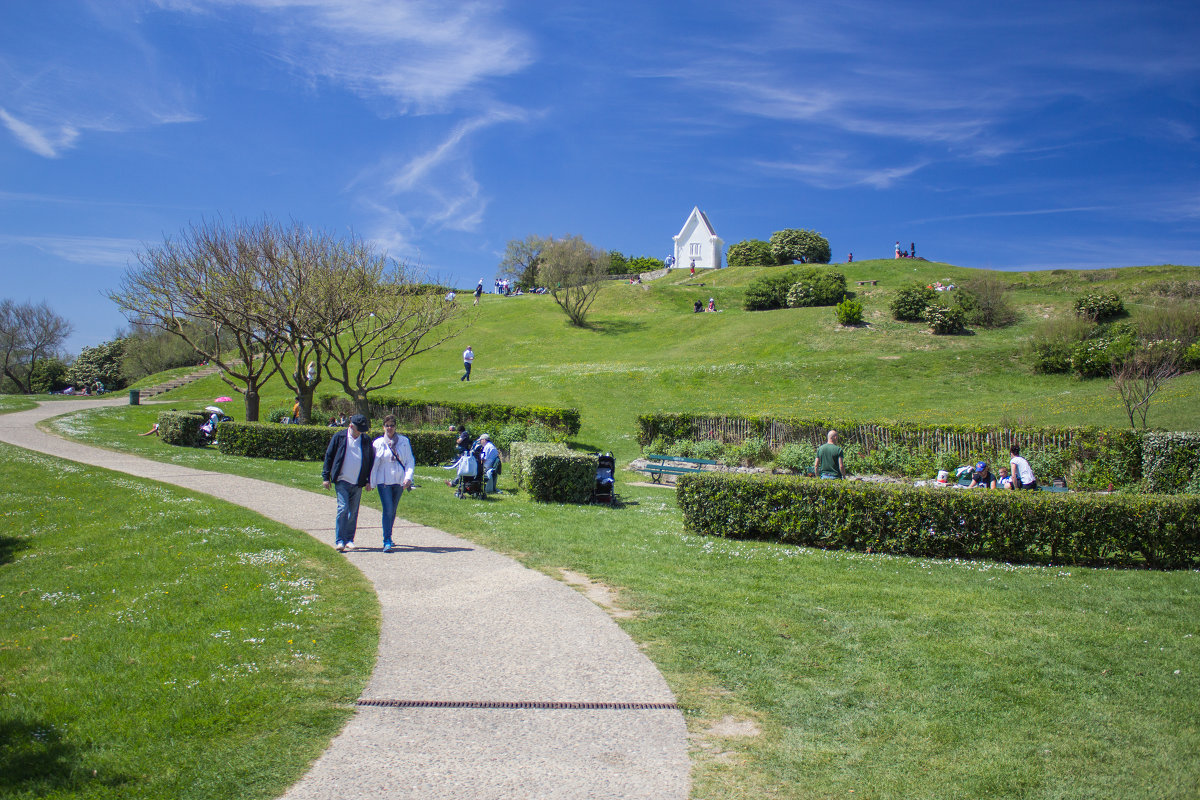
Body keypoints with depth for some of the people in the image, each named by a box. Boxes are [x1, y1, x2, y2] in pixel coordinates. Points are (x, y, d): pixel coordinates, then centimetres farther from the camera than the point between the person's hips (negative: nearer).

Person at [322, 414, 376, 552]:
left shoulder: (366, 442, 8)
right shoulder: (339, 437, 0)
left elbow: (371, 461, 15)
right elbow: (329, 456, 3)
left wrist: (369, 480, 11)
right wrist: (326, 477, 0)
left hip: (358, 483, 3)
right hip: (342, 481, -3)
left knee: (353, 512, 7)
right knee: (343, 508, -14)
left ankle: (349, 540, 18)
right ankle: (339, 541, -11)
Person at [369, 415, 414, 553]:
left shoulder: (404, 441, 4)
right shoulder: (378, 443, 2)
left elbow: (410, 461, 5)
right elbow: (374, 464, 5)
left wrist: (408, 477, -8)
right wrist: (371, 482, 4)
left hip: (399, 481, 2)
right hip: (383, 481, -2)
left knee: (393, 511, 13)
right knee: (388, 510, -13)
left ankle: (388, 537, 31)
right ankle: (387, 542, -13)